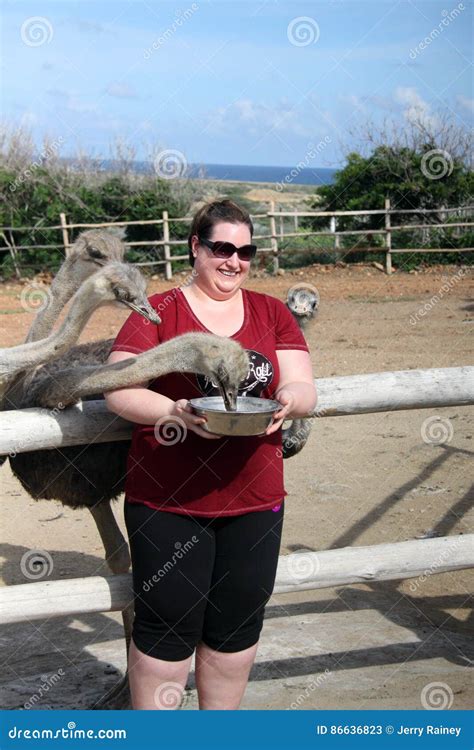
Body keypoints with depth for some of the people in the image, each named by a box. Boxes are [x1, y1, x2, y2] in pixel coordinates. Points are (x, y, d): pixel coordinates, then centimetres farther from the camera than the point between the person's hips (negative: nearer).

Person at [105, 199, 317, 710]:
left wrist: (286, 400, -22)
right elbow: (118, 390, -10)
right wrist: (175, 412, -28)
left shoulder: (271, 313, 8)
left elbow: (303, 388, 2)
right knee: (166, 626, 4)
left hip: (255, 500, 4)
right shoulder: (156, 312, -3)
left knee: (238, 624, 15)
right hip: (167, 501, -3)